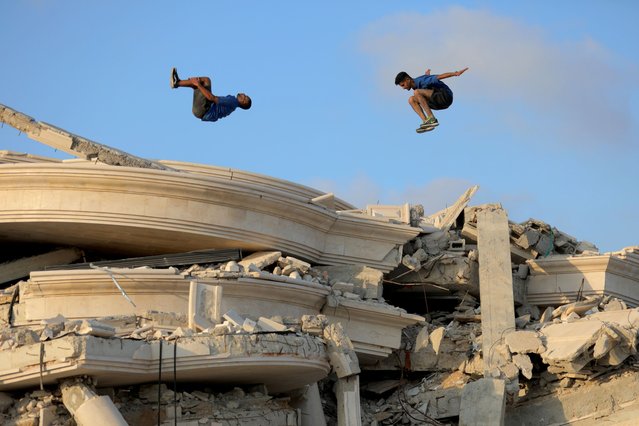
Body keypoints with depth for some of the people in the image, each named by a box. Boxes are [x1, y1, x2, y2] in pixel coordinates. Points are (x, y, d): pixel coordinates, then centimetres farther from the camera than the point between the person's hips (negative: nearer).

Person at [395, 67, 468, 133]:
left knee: (417, 92, -24)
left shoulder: (421, 81, -17)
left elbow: (440, 76, -22)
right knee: (411, 100, 4)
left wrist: (456, 73, -26)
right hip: (437, 101, 10)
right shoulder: (415, 84, 10)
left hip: (445, 97, -10)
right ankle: (426, 122, -8)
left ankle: (431, 119, -23)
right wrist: (427, 74, 51)